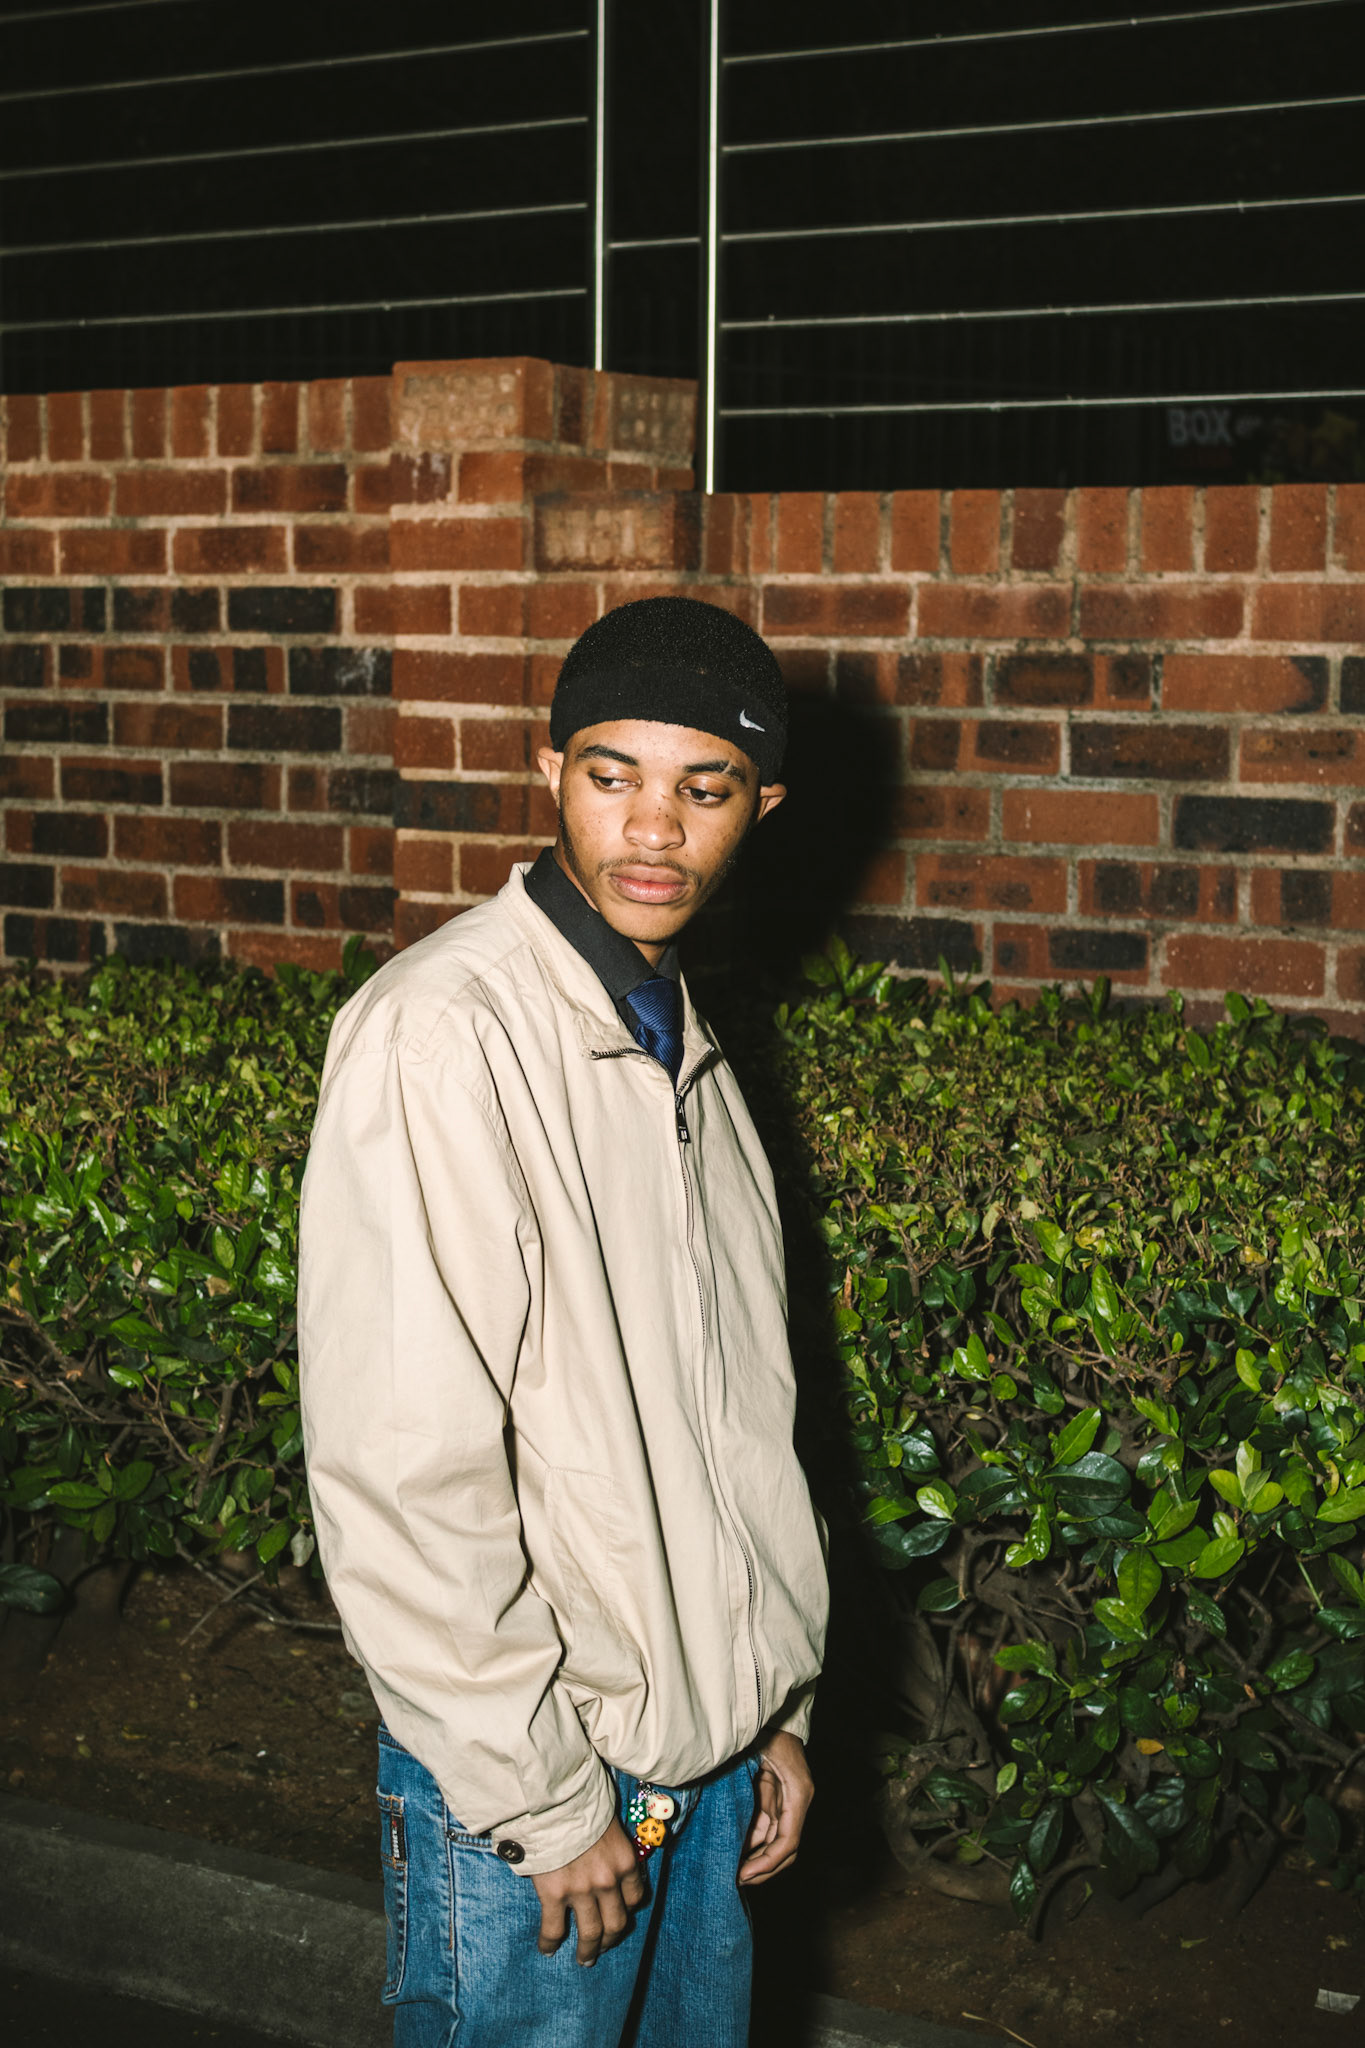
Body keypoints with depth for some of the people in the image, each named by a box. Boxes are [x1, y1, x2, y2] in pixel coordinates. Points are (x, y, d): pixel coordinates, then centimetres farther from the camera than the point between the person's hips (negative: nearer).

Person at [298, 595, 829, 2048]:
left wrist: (777, 1705, 12)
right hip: (521, 1774, -7)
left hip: (712, 1753, 7)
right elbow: (399, 1477, -22)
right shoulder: (438, 1037, -19)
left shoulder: (684, 1041, 7)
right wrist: (546, 1797, -17)